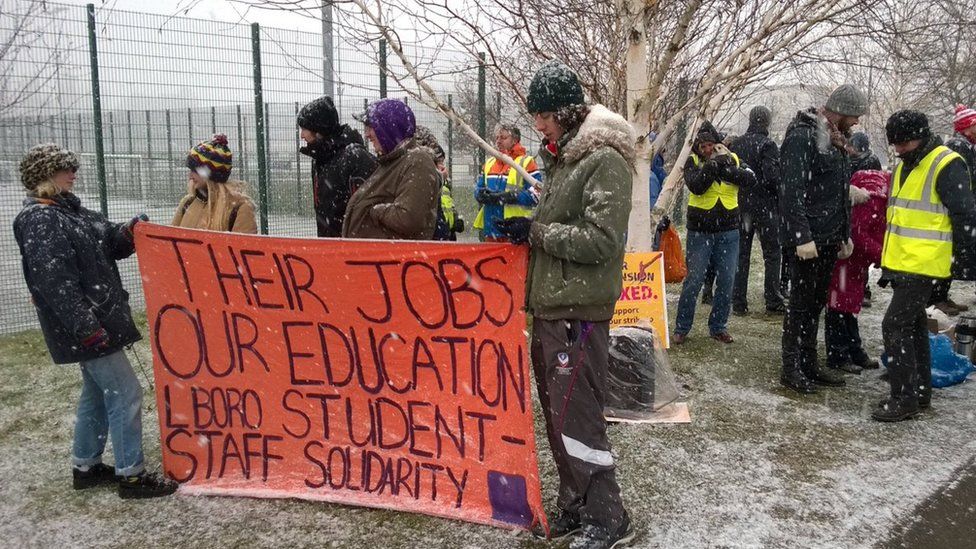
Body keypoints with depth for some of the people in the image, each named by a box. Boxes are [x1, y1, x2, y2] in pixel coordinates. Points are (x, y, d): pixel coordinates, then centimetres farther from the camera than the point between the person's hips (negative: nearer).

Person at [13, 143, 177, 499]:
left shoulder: (68, 210, 14)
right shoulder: (39, 221, -16)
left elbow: (108, 239, 16)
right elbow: (54, 281, -24)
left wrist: (129, 232, -7)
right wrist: (86, 327, -26)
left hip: (97, 322, 10)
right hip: (86, 327, -10)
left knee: (97, 393, 19)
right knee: (125, 393, -7)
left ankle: (84, 467, 31)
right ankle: (131, 475, 2)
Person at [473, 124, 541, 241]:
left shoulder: (526, 162, -4)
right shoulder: (489, 163, 18)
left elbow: (535, 195, -13)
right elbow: (478, 189, 21)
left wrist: (507, 197, -19)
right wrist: (482, 195, -4)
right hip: (490, 229, 7)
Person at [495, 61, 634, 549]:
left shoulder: (604, 160, -13)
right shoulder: (561, 156, 15)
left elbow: (602, 239, -20)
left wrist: (534, 231, -15)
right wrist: (520, 223, 7)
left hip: (579, 311, -9)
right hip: (549, 306, 9)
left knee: (576, 417, -3)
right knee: (556, 414, 15)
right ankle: (574, 508, 30)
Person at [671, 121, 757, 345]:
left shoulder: (733, 159, 3)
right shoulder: (693, 161, -3)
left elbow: (750, 179, -14)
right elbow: (696, 186, -21)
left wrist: (726, 165, -24)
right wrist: (713, 164, -28)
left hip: (728, 232, 3)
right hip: (700, 232, -2)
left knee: (726, 282, 7)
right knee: (693, 281, -1)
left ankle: (718, 327, 21)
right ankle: (681, 328, 10)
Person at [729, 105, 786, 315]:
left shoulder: (736, 144, 6)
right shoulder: (767, 145, -12)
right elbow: (772, 176, -18)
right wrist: (780, 197, -4)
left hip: (739, 206, 5)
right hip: (765, 206, -5)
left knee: (741, 255, 8)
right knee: (772, 254, 6)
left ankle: (738, 302, 8)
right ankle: (773, 301, 7)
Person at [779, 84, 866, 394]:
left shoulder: (836, 140, 16)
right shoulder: (803, 136, -13)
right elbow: (792, 192, -21)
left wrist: (845, 235, 20)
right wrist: (802, 236, -24)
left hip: (828, 239, 9)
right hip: (806, 238, -9)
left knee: (816, 302, 14)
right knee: (801, 302, -2)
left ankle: (809, 363, 24)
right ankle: (791, 368, 8)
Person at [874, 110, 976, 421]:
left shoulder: (946, 166, -14)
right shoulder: (904, 167, 14)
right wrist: (889, 261, 24)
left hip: (923, 266, -10)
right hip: (902, 264, 10)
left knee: (895, 325, -10)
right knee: (913, 325, 16)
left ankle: (904, 398, -3)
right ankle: (921, 391, 27)